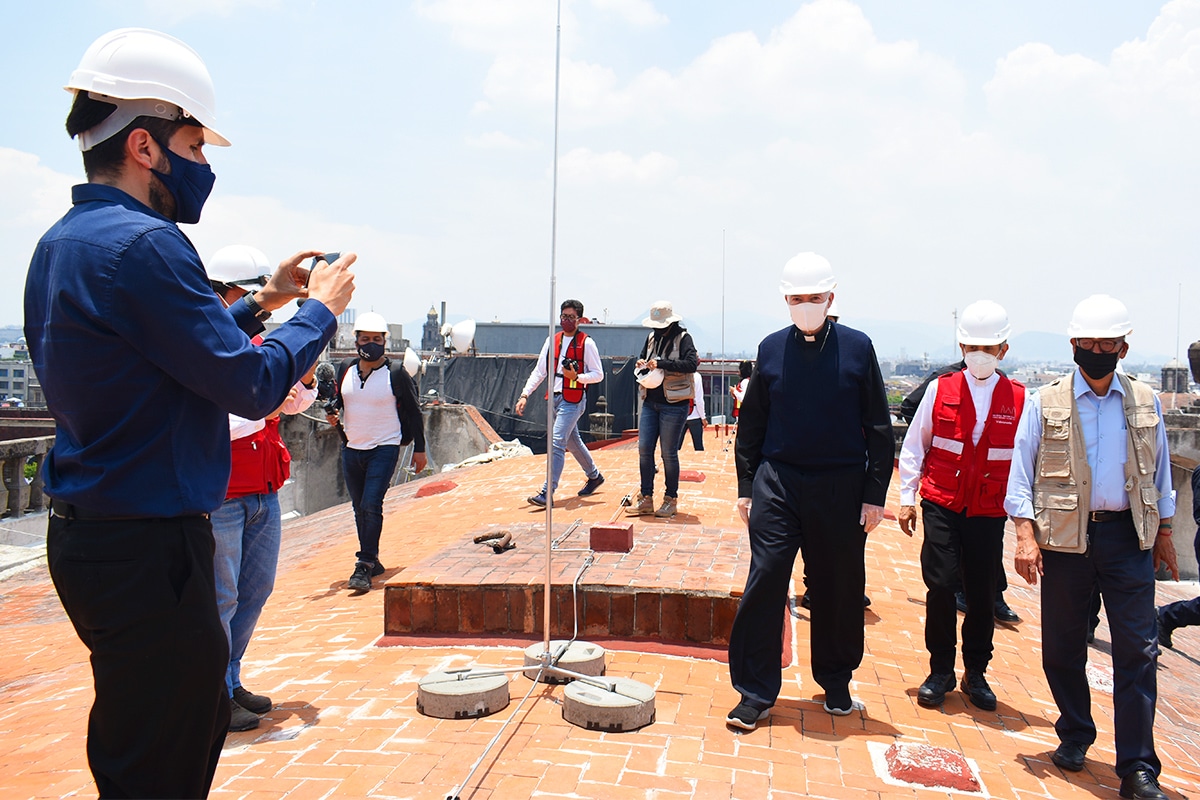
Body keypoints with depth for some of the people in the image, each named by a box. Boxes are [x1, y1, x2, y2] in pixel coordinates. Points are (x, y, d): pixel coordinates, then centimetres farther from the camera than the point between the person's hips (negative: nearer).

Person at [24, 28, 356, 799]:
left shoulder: (60, 244, 12)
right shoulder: (142, 244, -20)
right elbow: (252, 386, -20)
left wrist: (260, 303, 16)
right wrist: (320, 310, -5)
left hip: (88, 535, 10)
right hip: (148, 548, -10)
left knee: (202, 720, 23)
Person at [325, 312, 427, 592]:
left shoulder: (396, 373, -6)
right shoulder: (345, 368, 5)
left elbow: (414, 412, 0)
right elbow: (336, 400, 19)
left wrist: (419, 449, -1)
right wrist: (333, 415, -5)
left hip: (385, 448, -5)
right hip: (351, 450, 5)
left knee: (371, 505, -15)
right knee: (360, 508, 12)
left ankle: (364, 565, -9)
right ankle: (372, 561, 25)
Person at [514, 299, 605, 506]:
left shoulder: (586, 343, -6)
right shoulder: (552, 341, 9)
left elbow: (598, 374, -5)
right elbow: (539, 371, 8)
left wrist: (576, 376, -22)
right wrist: (525, 394, -2)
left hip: (573, 400, -7)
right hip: (555, 398, 7)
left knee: (556, 443, -15)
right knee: (572, 442, 19)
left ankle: (547, 493, -14)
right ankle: (594, 476, 40)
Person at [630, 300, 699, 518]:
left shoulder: (683, 338, -6)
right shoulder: (652, 338, 11)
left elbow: (691, 364, -20)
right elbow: (642, 358, 24)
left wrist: (661, 363, -24)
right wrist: (641, 365, 0)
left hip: (673, 404, -6)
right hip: (650, 402, 6)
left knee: (669, 453, 0)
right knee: (644, 449, 2)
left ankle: (671, 500, 13)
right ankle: (646, 498, 11)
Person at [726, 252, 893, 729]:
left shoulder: (857, 348, -1)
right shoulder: (771, 349, 3)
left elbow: (879, 427, 1)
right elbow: (751, 423, 9)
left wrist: (875, 493, -2)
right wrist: (746, 486, 5)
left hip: (841, 488, 0)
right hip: (777, 483, 1)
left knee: (839, 590, 10)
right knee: (763, 583, -3)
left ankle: (836, 682, 31)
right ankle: (756, 693, 9)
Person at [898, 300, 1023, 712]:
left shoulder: (1019, 400, 1)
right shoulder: (940, 390, 0)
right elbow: (913, 447, 6)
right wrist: (907, 498, 4)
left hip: (989, 512, 1)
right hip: (942, 507, -1)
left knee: (982, 594, 7)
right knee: (941, 586, -2)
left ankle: (975, 674, 25)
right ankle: (940, 671, 15)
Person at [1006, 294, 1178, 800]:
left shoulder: (1145, 402, 8)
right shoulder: (1044, 403, 0)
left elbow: (1159, 471, 16)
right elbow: (1021, 473, -2)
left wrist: (1163, 534, 13)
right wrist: (1025, 535, -11)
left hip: (1128, 536, 1)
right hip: (1064, 537, -1)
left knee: (1138, 650, -2)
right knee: (1063, 645, 8)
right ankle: (1075, 736, 29)